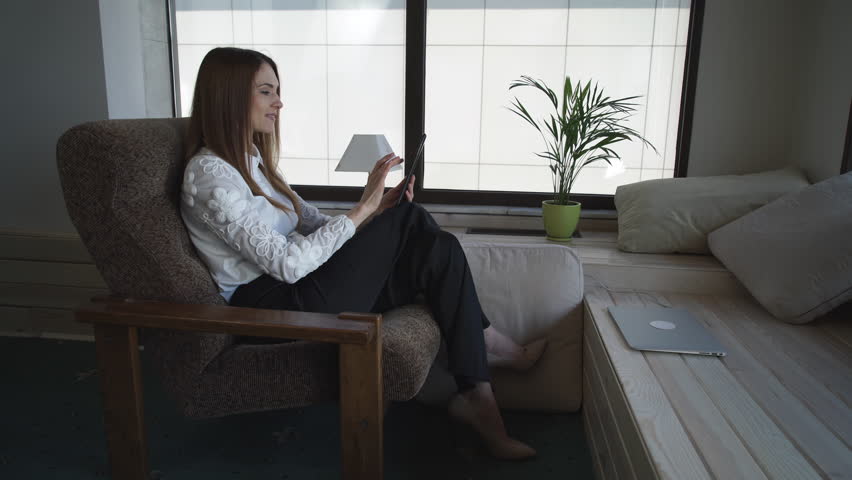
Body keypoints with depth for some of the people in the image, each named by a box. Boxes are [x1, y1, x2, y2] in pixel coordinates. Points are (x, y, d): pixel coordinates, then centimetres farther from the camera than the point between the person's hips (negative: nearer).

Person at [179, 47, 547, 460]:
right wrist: (361, 210, -20)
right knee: (410, 219, -15)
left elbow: (315, 223, 13)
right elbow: (287, 264, -22)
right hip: (272, 306, -9)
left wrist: (378, 210, -5)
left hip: (294, 287, 9)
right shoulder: (209, 174, -14)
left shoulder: (252, 159, 16)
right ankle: (488, 345, 2)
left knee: (439, 249, -11)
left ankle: (477, 396, -7)